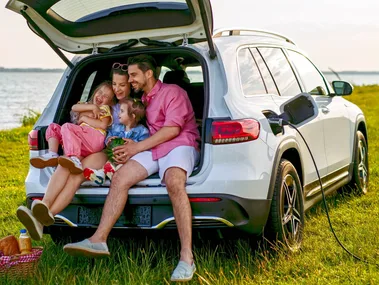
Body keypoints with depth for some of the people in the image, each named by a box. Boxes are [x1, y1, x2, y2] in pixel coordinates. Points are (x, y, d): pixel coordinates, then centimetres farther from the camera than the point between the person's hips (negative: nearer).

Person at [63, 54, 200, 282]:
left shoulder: (173, 92, 0)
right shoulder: (141, 100, 25)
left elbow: (173, 129, -12)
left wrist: (136, 147, -11)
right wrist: (129, 148, 4)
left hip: (180, 144, -7)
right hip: (153, 149, 8)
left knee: (174, 182, -37)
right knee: (120, 178, -15)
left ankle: (187, 257, -43)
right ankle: (99, 240, -20)